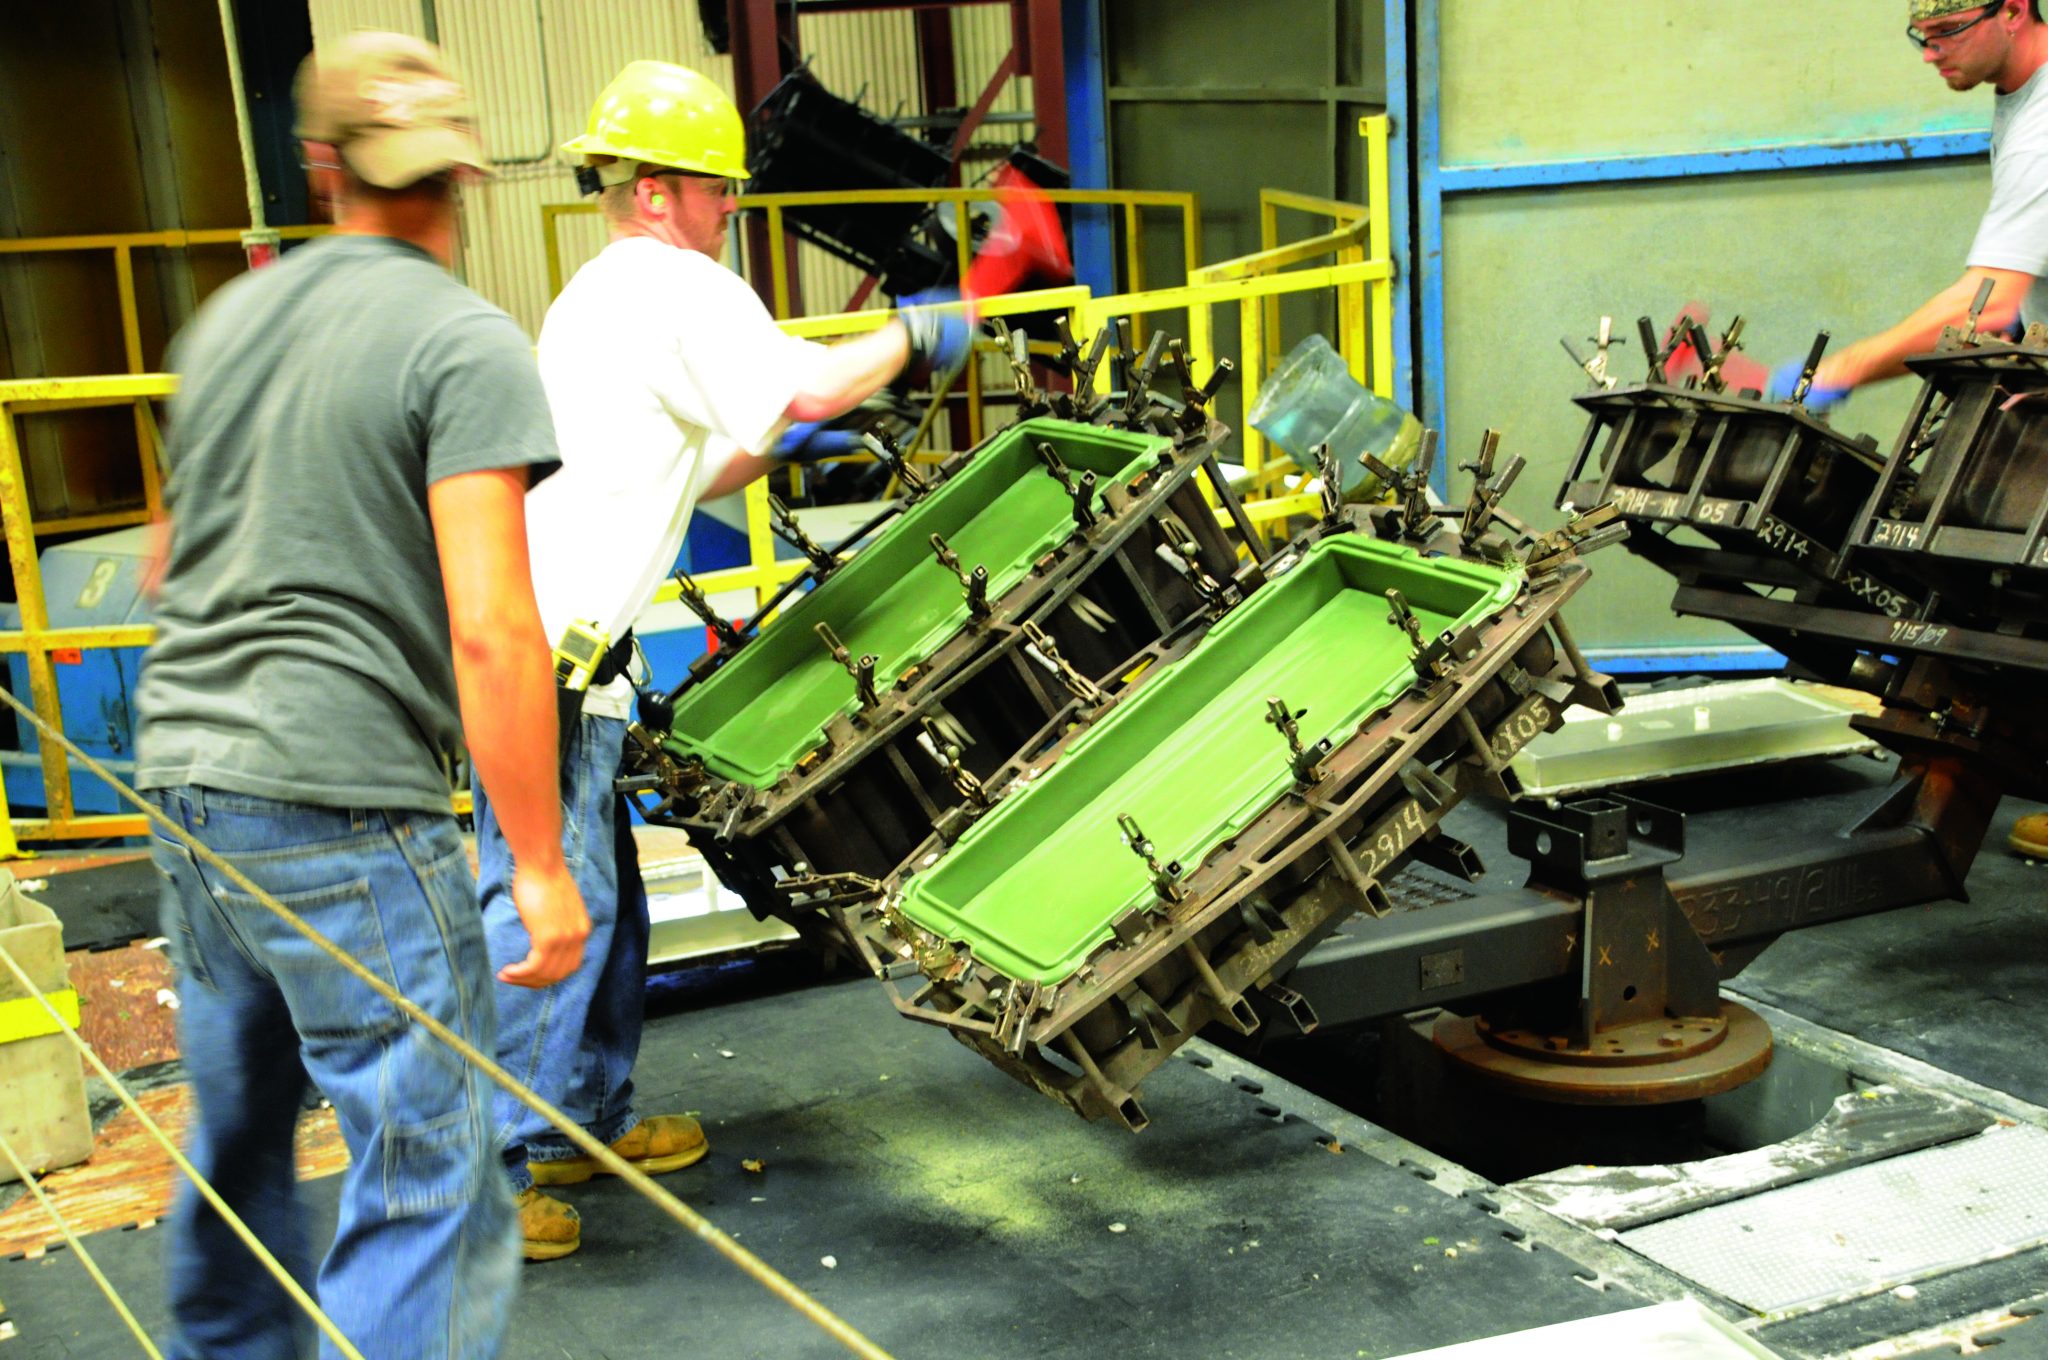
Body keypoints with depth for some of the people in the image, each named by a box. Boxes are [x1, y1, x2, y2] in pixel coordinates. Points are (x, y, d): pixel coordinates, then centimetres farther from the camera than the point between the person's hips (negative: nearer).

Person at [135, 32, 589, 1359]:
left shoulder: (226, 317, 11)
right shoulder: (468, 343, -10)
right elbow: (492, 628, -17)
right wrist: (542, 868, -13)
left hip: (183, 773, 8)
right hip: (344, 802, -8)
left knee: (240, 1128, 24)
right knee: (431, 1187, -1)